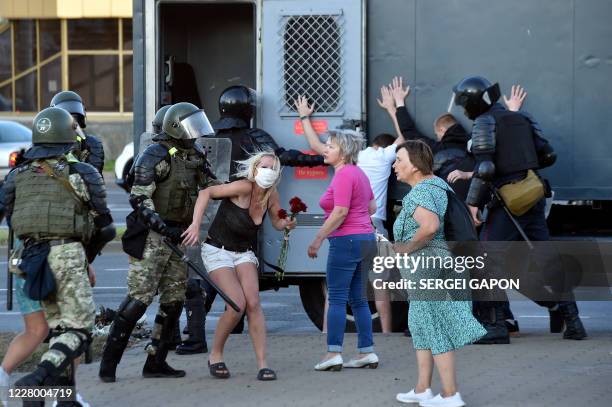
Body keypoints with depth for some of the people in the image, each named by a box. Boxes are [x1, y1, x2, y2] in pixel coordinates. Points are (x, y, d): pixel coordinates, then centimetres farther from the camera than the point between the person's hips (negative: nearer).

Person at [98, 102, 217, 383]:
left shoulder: (193, 155, 11)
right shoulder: (156, 156, -14)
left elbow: (209, 188, 23)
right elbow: (139, 198, -20)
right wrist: (163, 227, -27)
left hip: (177, 235, 8)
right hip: (151, 236, -8)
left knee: (174, 301, 7)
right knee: (139, 298, -11)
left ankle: (156, 362, 13)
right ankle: (109, 363, -6)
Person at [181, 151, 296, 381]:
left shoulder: (271, 195, -4)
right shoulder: (245, 187, -23)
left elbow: (277, 223, 12)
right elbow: (206, 193, -26)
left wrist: (287, 224, -12)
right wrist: (196, 225, -34)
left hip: (244, 253, 5)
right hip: (218, 250, -5)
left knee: (253, 303, -12)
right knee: (237, 304, -17)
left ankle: (262, 364, -12)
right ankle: (215, 355, 4)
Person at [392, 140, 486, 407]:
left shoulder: (419, 193, -19)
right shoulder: (436, 184, 12)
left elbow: (430, 225, -36)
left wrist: (408, 247, -22)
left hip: (425, 263, -10)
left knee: (435, 328, -5)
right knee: (421, 326, 18)